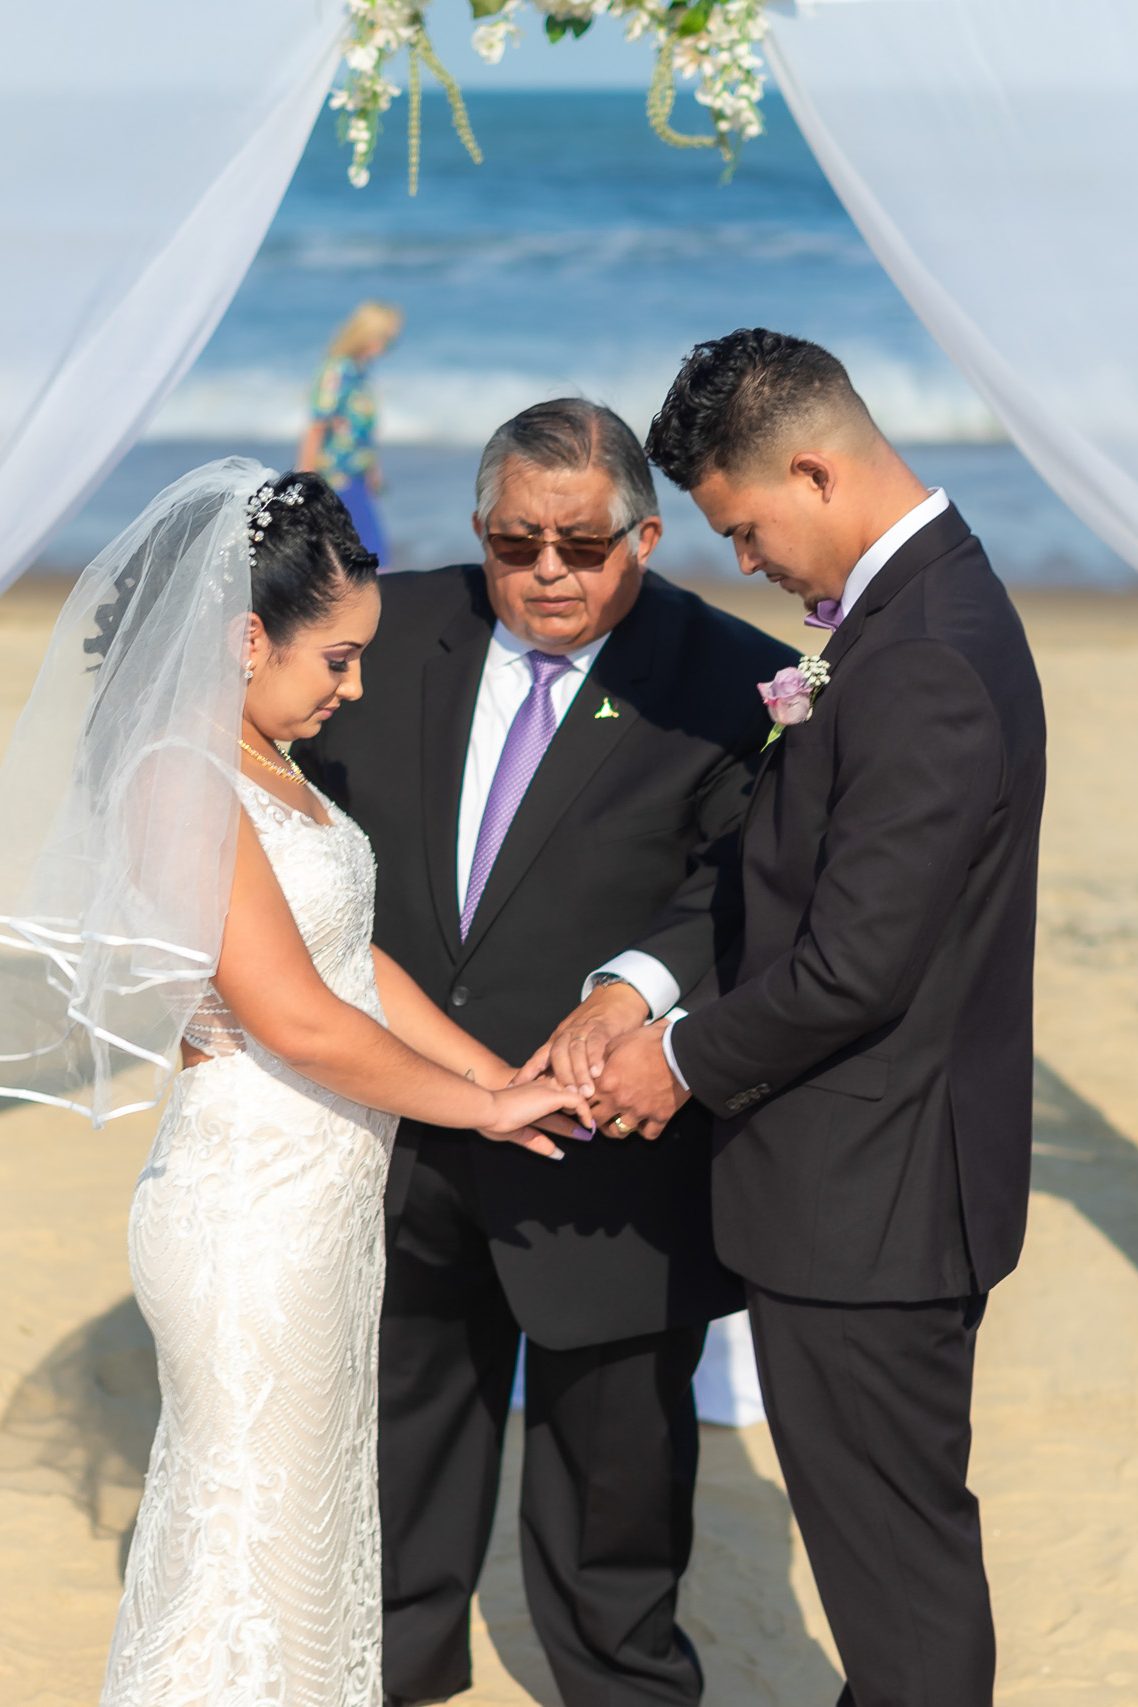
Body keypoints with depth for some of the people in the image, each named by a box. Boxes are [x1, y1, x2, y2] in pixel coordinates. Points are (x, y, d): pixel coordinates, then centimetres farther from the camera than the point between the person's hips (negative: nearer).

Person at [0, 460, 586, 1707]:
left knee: (316, 1499, 20)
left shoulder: (257, 765, 8)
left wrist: (502, 1076, 3)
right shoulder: (181, 785, -22)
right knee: (252, 1524, 3)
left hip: (323, 1198, 10)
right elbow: (298, 1019, -24)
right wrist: (482, 1108, -12)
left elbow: (354, 957, 11)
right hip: (252, 1209, -10)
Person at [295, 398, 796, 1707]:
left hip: (602, 1154, -4)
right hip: (403, 1140, 4)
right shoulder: (394, 633, -2)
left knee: (613, 1445, 14)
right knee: (405, 1408, 23)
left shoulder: (723, 683, -14)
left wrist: (642, 981, -38)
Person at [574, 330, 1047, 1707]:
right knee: (894, 1529, 21)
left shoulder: (921, 665, -24)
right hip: (895, 1178, 10)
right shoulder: (935, 599, 9)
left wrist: (686, 1060, -10)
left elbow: (852, 970, -25)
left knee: (894, 1551, 2)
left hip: (867, 1196, -10)